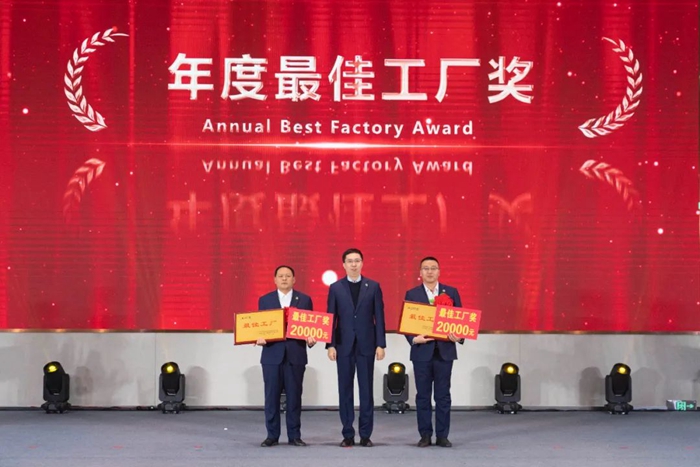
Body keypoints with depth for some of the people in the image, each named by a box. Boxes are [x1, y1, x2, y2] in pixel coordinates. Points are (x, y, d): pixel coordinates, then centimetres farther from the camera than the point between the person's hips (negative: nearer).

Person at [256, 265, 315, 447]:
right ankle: (272, 435, 8)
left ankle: (294, 435, 9)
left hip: (295, 355, 0)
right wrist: (259, 337, -13)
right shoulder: (265, 300, 9)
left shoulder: (304, 300, 9)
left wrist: (311, 339, -13)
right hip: (272, 354, 0)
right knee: (271, 396, 1)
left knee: (294, 396, 2)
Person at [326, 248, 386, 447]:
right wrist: (330, 345, -4)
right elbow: (331, 318, 3)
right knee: (345, 389, 3)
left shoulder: (373, 286, 4)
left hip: (366, 344, 0)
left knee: (366, 389, 2)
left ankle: (365, 434, 8)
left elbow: (379, 317, 2)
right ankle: (348, 434, 8)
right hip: (344, 345, 0)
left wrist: (381, 344, -4)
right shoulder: (335, 288, 4)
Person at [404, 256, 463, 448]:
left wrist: (460, 336, -13)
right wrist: (414, 338, -15)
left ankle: (442, 436, 9)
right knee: (423, 395, 4)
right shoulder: (412, 294, 4)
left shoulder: (451, 292, 6)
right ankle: (425, 435, 10)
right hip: (422, 351, 0)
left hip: (445, 350, 0)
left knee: (443, 395, 3)